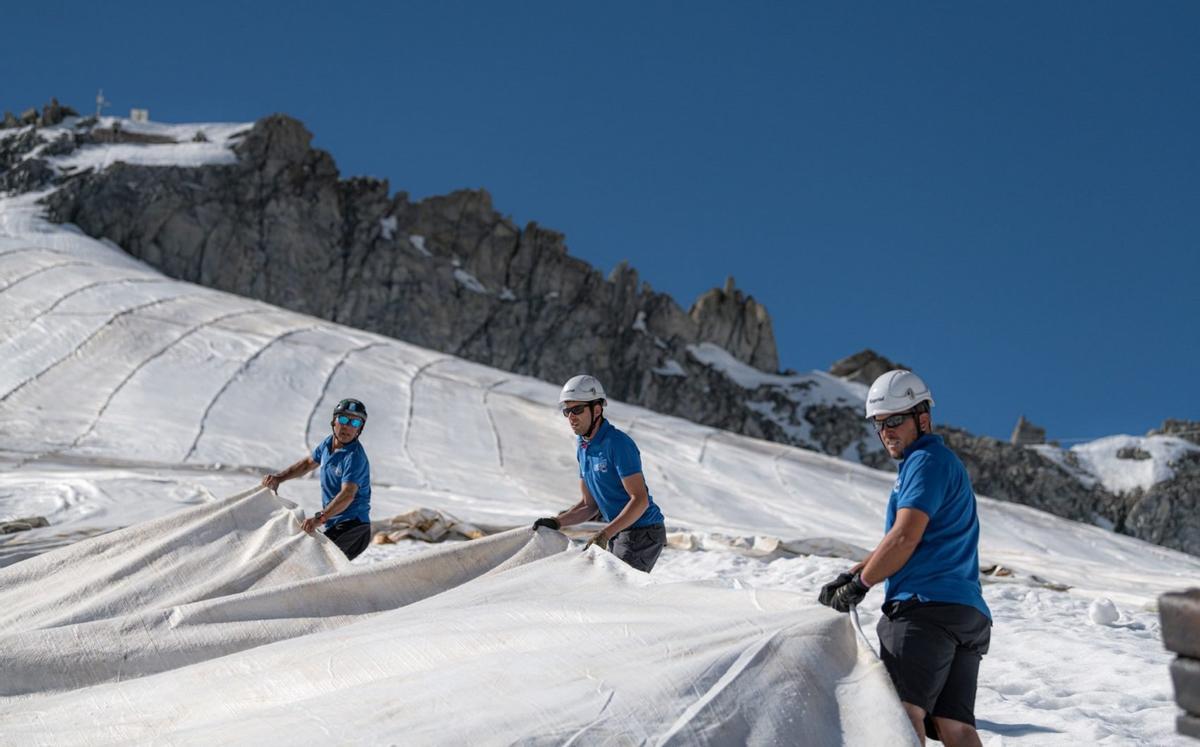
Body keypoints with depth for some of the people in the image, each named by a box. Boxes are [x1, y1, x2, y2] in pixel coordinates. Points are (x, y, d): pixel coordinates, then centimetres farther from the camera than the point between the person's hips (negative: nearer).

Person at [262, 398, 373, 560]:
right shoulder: (328, 443, 8)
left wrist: (320, 518, -45)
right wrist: (279, 477, 17)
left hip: (353, 527, -9)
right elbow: (308, 463, 28)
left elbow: (347, 495, -32)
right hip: (334, 526, 9)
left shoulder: (355, 457, -19)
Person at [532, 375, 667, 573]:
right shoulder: (583, 447, 9)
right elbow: (589, 505, 13)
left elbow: (640, 500, -23)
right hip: (618, 533, 9)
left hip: (642, 533, -9)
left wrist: (604, 534, -30)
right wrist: (556, 523, -2)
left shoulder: (617, 443, -18)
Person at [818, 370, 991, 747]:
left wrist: (859, 583, -2)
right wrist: (850, 575, 21)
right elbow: (905, 545, 30)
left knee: (902, 711, -21)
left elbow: (905, 537, -13)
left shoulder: (926, 460, -2)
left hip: (927, 605, -10)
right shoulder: (945, 463, 30)